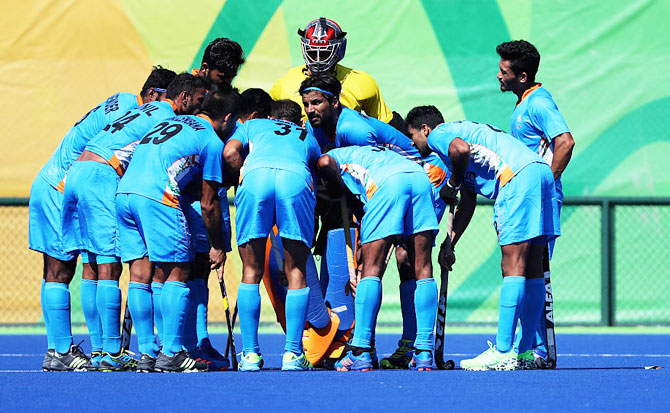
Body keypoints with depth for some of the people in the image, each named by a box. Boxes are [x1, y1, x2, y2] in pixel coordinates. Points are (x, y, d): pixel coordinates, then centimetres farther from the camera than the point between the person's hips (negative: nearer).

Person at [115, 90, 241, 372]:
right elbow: (208, 204, 8)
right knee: (177, 273, 1)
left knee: (140, 274, 9)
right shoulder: (212, 141, 8)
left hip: (123, 191, 7)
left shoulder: (174, 122, 28)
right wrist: (218, 247, 19)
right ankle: (171, 354, -3)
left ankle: (147, 354, 10)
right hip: (157, 196, -7)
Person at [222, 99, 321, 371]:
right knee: (296, 272, 10)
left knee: (251, 272, 10)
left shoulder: (251, 126, 34)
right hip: (297, 179, 0)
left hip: (255, 175, 0)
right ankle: (292, 354, 2)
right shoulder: (308, 137, 40)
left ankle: (250, 354, 5)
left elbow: (230, 152, 15)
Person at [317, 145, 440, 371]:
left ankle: (360, 352, -10)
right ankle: (424, 353, 0)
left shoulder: (335, 155, 28)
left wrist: (338, 194, 18)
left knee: (371, 269, -4)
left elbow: (325, 162, 2)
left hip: (388, 183, -5)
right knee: (423, 269, 4)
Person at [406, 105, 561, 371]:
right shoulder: (460, 130, 35)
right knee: (532, 268, 8)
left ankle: (503, 353, -16)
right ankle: (526, 353, 10)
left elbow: (461, 149, -18)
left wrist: (452, 183, 0)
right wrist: (449, 244, 36)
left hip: (519, 176, -9)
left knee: (512, 267, -12)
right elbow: (467, 204, 35)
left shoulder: (438, 134, 8)